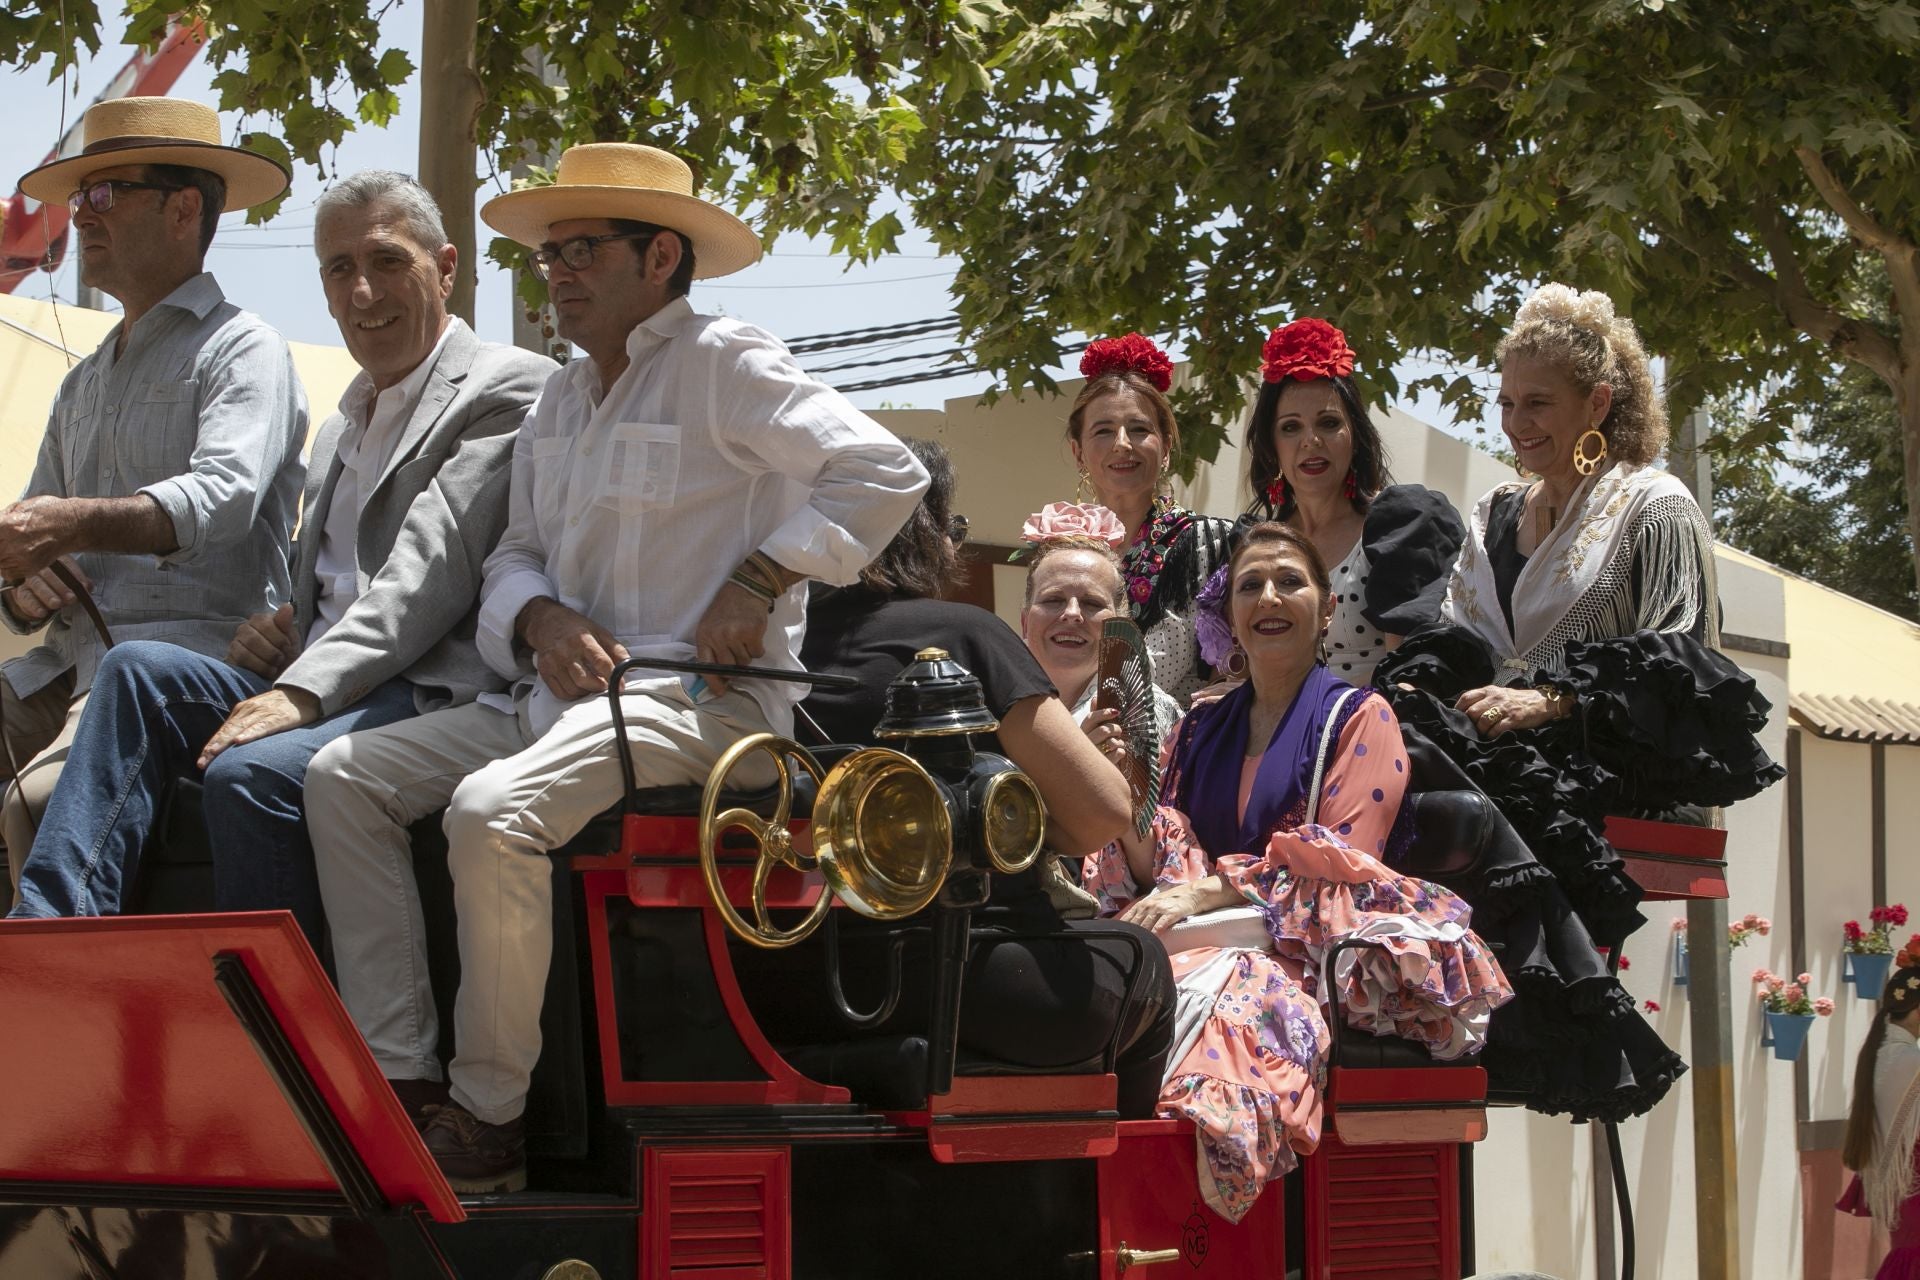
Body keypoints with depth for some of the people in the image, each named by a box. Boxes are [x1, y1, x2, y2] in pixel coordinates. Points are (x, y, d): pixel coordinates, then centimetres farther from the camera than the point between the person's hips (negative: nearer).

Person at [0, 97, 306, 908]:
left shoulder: (241, 349, 3)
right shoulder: (85, 384, 29)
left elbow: (223, 495, -17)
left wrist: (78, 523, -35)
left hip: (189, 653, -7)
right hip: (69, 665, 8)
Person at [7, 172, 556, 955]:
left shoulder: (508, 388, -1)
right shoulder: (341, 429, 27)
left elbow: (432, 573, -12)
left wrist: (301, 691, -20)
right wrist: (276, 630, 5)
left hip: (434, 690, -8)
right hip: (320, 688, 8)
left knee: (250, 771, -31)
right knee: (138, 670, -14)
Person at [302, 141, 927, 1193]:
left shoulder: (724, 366, -5)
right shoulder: (558, 403, 21)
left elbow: (883, 474, -12)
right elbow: (514, 554, 20)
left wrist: (757, 582, -14)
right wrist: (539, 619, -4)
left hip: (697, 697, -9)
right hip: (561, 693, 9)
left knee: (493, 812, -33)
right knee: (345, 774, -4)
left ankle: (489, 1117, -21)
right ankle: (396, 1071, -10)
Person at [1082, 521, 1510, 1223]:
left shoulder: (1358, 717, 9)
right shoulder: (1200, 726, 23)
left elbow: (1342, 861, -3)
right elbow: (1155, 858, 18)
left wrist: (1208, 890, -12)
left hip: (1305, 947, -4)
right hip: (1206, 939, 4)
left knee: (1226, 1001, -39)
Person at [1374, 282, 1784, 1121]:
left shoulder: (1656, 509, 5)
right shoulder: (1494, 519, 24)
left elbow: (1677, 669, -6)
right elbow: (1456, 642, 20)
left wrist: (1549, 703, -18)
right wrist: (1413, 690, -4)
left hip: (1623, 764, -5)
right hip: (1519, 757, 5)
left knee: (1457, 771, -33)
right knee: (1405, 734, -27)